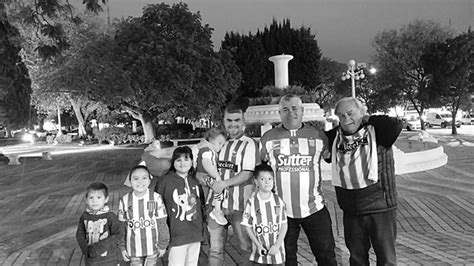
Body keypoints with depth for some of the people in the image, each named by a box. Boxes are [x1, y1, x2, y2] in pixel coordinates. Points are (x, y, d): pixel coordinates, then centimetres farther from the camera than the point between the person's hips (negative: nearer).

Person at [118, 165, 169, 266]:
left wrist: (163, 245, -2)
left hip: (152, 247, -1)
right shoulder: (124, 201, -7)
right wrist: (122, 248, 2)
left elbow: (162, 223, -7)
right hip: (133, 249, 1)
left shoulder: (156, 198, -13)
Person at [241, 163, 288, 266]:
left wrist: (277, 245, -9)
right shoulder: (252, 202, -8)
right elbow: (248, 226, -2)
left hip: (277, 251, 1)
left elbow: (284, 225, 0)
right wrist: (258, 245, -10)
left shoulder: (279, 201, -3)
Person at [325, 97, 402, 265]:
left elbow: (396, 125, -28)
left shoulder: (377, 132, -10)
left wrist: (369, 119, -17)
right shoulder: (335, 137, 2)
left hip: (380, 207, -4)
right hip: (351, 210, 4)